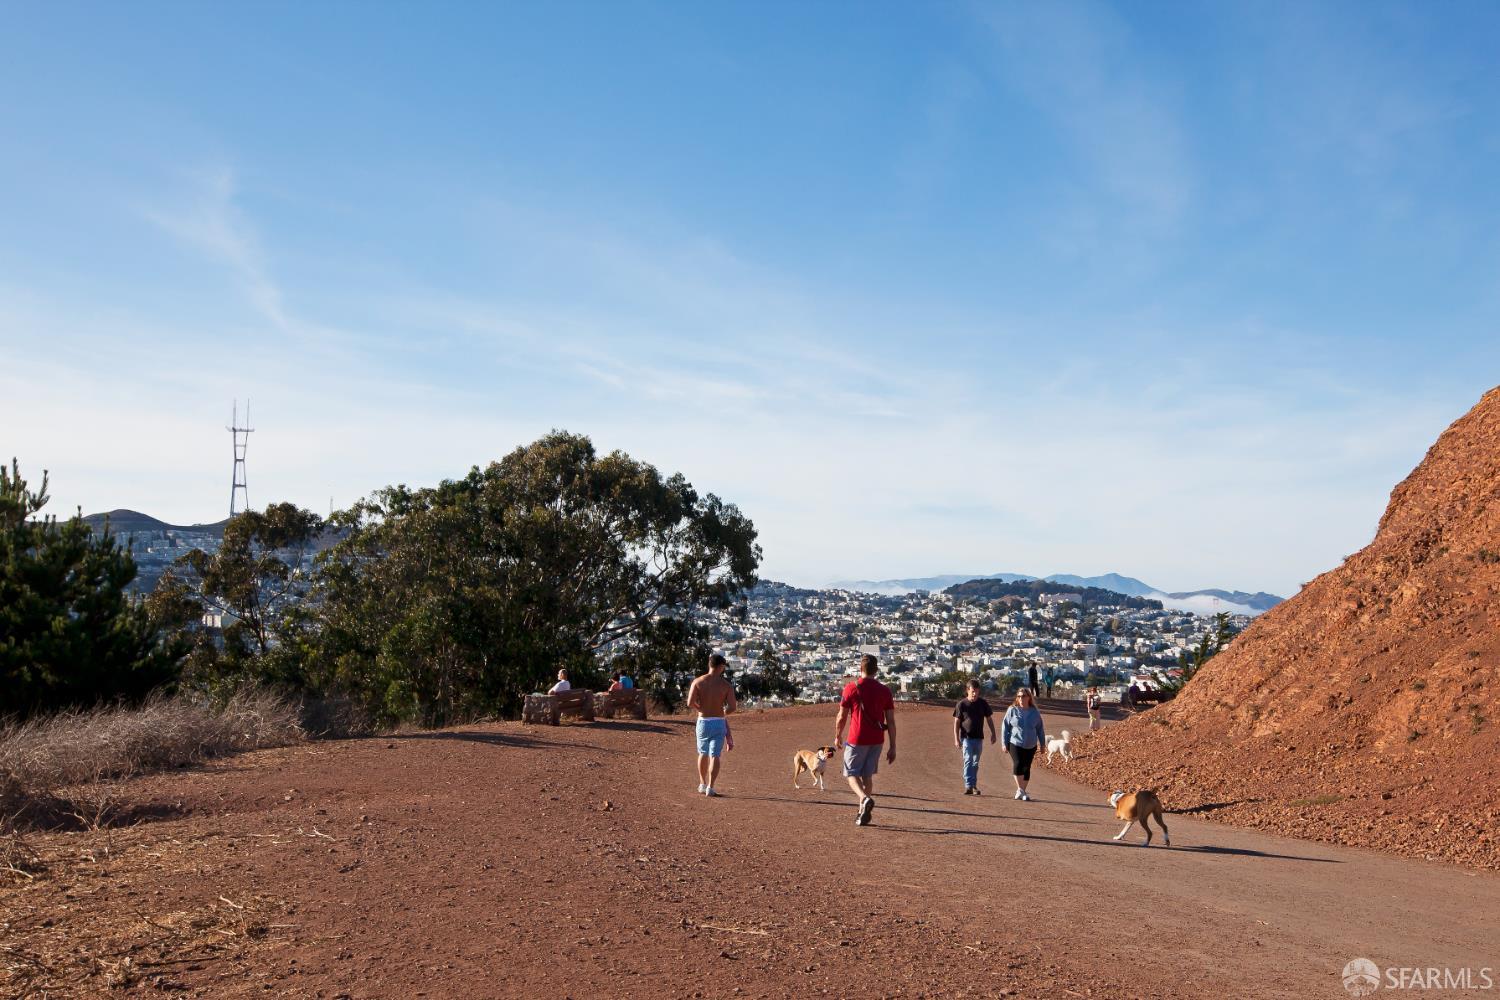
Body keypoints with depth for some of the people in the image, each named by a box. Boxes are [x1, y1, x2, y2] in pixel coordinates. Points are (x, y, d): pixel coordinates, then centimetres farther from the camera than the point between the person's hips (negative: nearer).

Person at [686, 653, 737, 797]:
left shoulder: (698, 681, -5)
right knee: (714, 756, 1)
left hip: (703, 721, 2)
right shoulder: (726, 685, -6)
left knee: (703, 753, 20)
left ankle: (702, 785, 28)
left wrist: (701, 708, 8)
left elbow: (690, 703, -12)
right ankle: (710, 787, -8)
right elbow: (733, 708, -9)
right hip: (719, 722, -2)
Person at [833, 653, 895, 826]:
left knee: (852, 774, 7)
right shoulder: (885, 691, 1)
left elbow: (842, 717, -2)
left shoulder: (851, 688, -7)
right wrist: (892, 747, 5)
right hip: (877, 741, 3)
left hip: (857, 740, -3)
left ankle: (865, 799, -20)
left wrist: (838, 736, 14)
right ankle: (863, 813, 18)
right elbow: (891, 721, 0)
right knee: (867, 775, 16)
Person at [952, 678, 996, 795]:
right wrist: (956, 739, -9)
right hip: (966, 737, -3)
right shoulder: (962, 705, -5)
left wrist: (993, 734, 7)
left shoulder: (983, 703, 2)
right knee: (968, 761, -13)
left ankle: (974, 786, 20)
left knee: (975, 763, 10)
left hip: (979, 738, 3)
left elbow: (989, 719, 12)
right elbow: (956, 723, -3)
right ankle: (968, 786, -18)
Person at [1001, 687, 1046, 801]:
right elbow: (1005, 727, 2)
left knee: (1026, 768, 6)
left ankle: (1022, 791, 17)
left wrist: (1042, 744, 13)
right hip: (1015, 743, -3)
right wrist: (1004, 743, -2)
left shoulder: (1035, 712, 5)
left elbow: (1040, 729, 14)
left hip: (1030, 746, 3)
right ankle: (1020, 789, -9)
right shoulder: (1012, 710, -1)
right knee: (1017, 765, -19)